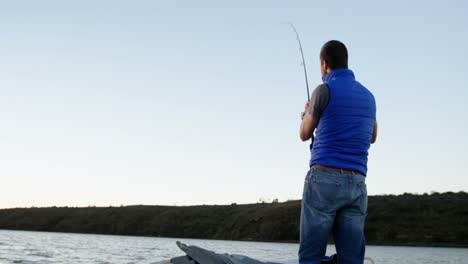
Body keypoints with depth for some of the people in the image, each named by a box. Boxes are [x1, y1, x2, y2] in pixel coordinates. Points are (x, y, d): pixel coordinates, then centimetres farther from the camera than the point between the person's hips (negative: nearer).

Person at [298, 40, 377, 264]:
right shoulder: (368, 96, 15)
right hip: (357, 184, 6)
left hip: (324, 178, -5)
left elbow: (305, 134, 8)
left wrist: (307, 113, 28)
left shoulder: (325, 90, -3)